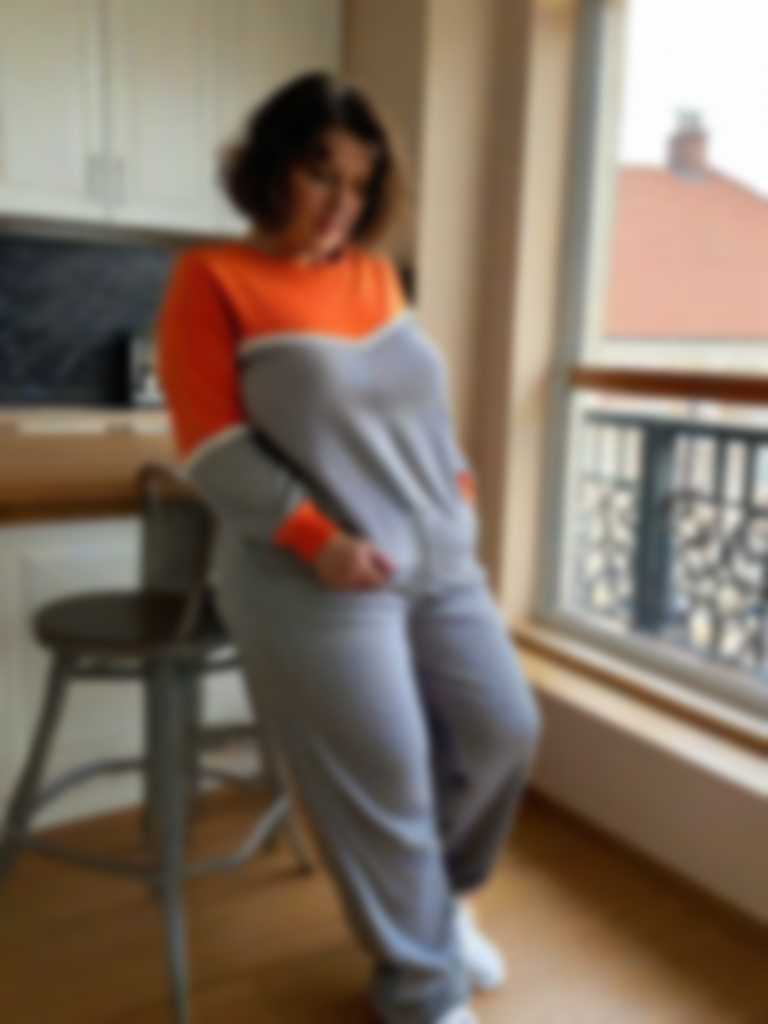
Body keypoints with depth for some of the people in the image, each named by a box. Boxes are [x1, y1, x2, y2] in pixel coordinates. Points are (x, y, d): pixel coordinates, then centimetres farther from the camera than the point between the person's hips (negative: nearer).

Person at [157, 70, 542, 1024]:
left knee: (504, 732, 11)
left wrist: (461, 486, 5)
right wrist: (317, 539, -18)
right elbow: (210, 442, -12)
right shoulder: (211, 278, -5)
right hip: (314, 584, -6)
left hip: (440, 560, 7)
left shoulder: (372, 273, 12)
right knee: (383, 785, 2)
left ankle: (436, 892, 39)